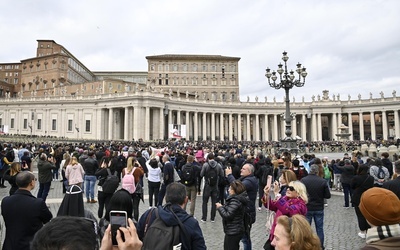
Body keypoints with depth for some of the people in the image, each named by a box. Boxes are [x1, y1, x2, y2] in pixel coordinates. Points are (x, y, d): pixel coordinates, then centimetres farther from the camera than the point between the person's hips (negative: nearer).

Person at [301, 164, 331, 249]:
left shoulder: (303, 180, -13)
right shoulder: (323, 181, -11)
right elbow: (328, 196, -4)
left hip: (307, 208, -1)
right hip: (319, 208, 1)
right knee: (319, 228, 14)